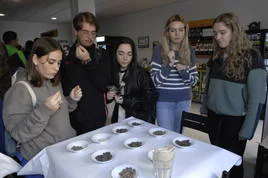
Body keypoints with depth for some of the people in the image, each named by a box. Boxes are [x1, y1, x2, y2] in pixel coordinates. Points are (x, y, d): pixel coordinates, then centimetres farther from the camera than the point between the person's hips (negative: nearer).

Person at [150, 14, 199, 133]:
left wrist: (183, 71, -16)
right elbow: (155, 80, -12)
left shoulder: (189, 51, 3)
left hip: (184, 101, 4)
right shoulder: (159, 50, -8)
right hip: (164, 102, -4)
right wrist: (169, 64, -25)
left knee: (178, 135, 20)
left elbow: (194, 80, 3)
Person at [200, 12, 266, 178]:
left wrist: (247, 130, -15)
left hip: (235, 120, -4)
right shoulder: (216, 58, 5)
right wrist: (204, 110, 9)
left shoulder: (251, 58, -12)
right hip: (214, 117, 5)